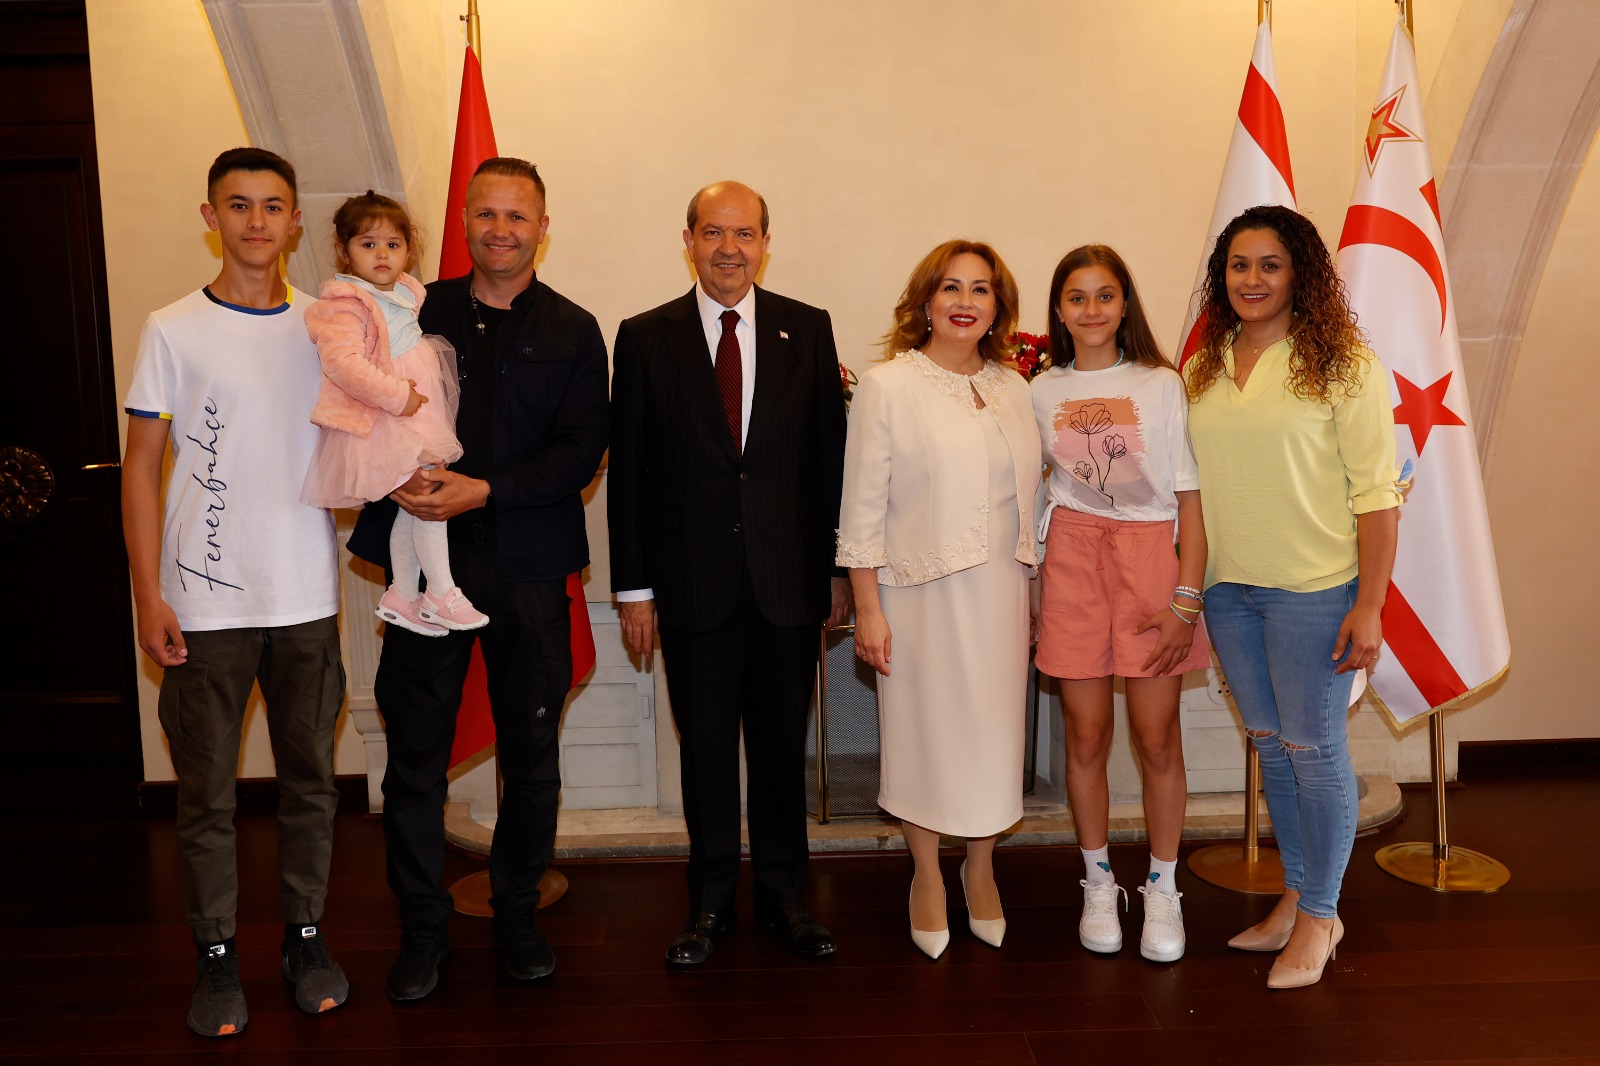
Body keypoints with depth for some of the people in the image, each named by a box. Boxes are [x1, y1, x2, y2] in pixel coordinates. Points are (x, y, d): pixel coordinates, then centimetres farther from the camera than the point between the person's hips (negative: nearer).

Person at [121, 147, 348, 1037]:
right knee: (207, 792, 7)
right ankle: (217, 955, 22)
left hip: (308, 597, 2)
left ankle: (306, 933, 26)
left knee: (311, 778, 11)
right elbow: (142, 467, 0)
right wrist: (147, 594, -6)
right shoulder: (173, 330, -1)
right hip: (205, 603, -2)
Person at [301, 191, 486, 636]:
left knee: (411, 510, 14)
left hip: (419, 418, 9)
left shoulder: (409, 294, 11)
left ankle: (403, 598, 26)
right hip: (383, 425, -9)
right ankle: (443, 595, -1)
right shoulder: (344, 305, -16)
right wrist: (396, 395, -28)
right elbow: (343, 363, -29)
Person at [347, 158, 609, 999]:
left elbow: (581, 451, -4)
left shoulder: (572, 331, 5)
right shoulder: (417, 312, 8)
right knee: (415, 754, 5)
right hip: (425, 558, 1)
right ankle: (422, 930, 21)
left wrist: (486, 490, -16)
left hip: (527, 566, 0)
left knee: (530, 754, 9)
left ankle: (517, 915, 28)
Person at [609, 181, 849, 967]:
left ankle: (782, 893, 29)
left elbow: (831, 454, 4)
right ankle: (711, 900, 27)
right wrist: (633, 586, -1)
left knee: (782, 745, 11)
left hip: (790, 580, 1)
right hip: (693, 584, 0)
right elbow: (627, 469, 2)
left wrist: (839, 569, 2)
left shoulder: (808, 329, 4)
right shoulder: (645, 338, 2)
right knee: (705, 748, 10)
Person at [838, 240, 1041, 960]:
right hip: (921, 593, -4)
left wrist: (1029, 592, 10)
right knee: (923, 730, 6)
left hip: (998, 590, 4)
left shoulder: (1012, 389, 9)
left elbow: (1025, 489, 13)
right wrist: (867, 608, -10)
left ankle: (980, 870, 32)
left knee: (994, 729, 10)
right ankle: (927, 878, 27)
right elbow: (863, 504, -7)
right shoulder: (886, 386, -5)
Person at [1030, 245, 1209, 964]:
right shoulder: (1041, 393, 8)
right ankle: (1098, 884, 22)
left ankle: (1162, 889, 19)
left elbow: (1190, 501, -3)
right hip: (1072, 559, 2)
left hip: (1151, 554, -1)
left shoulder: (1161, 386, 1)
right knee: (1087, 735, 5)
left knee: (1156, 737, 1)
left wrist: (1186, 599, -10)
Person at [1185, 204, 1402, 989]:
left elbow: (1376, 491, -10)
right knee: (1268, 743, 14)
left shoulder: (1342, 365, -7)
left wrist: (1370, 606, -14)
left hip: (1313, 588, -5)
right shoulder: (1202, 371, 8)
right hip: (1228, 588, 5)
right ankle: (1294, 896, 30)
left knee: (1313, 747, 4)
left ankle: (1320, 915, 21)